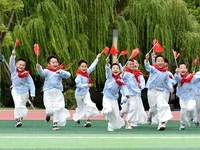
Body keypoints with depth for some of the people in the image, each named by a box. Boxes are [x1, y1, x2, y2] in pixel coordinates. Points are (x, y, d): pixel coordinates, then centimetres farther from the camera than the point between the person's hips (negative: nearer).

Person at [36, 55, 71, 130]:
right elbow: (41, 73, -20)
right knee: (50, 110, -7)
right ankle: (48, 114, 31)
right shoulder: (47, 71, 0)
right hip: (48, 93, -2)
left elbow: (68, 75, -9)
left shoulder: (60, 71, 5)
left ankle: (55, 124, 13)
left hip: (58, 93, 2)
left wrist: (60, 72, -27)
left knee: (58, 109, -6)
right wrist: (38, 68, -42)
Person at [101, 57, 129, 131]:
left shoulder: (120, 81, 0)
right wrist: (107, 63, -43)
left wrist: (126, 94, -34)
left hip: (114, 99, 3)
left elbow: (123, 88, -12)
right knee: (109, 110, -29)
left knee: (116, 116, 7)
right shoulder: (109, 76, -4)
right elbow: (107, 70, -22)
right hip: (107, 98, -3)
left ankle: (111, 127, 30)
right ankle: (104, 111, 7)